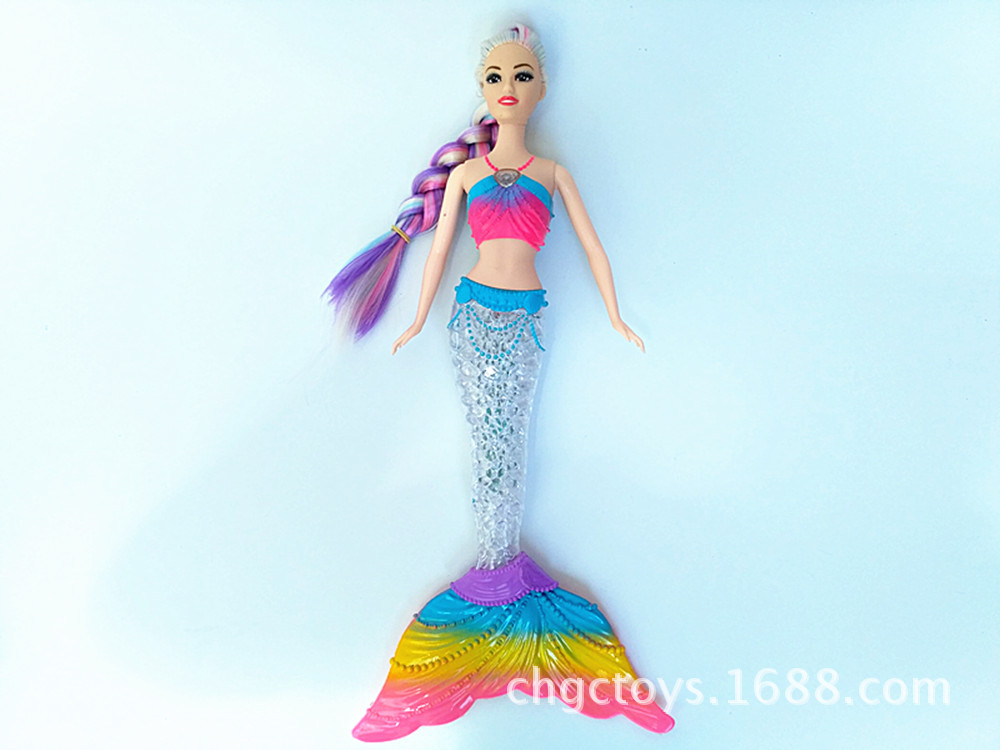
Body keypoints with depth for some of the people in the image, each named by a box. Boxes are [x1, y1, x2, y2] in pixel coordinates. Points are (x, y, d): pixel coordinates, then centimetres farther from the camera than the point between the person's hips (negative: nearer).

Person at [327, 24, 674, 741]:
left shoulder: (553, 171, 10)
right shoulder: (465, 170, 9)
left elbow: (591, 244, 11)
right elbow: (439, 246, 11)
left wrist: (615, 317, 10)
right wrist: (419, 321, 11)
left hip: (527, 318, 0)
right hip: (476, 311, 0)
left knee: (505, 440, 1)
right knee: (492, 440, 2)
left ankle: (498, 562, 16)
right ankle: (499, 565, 15)